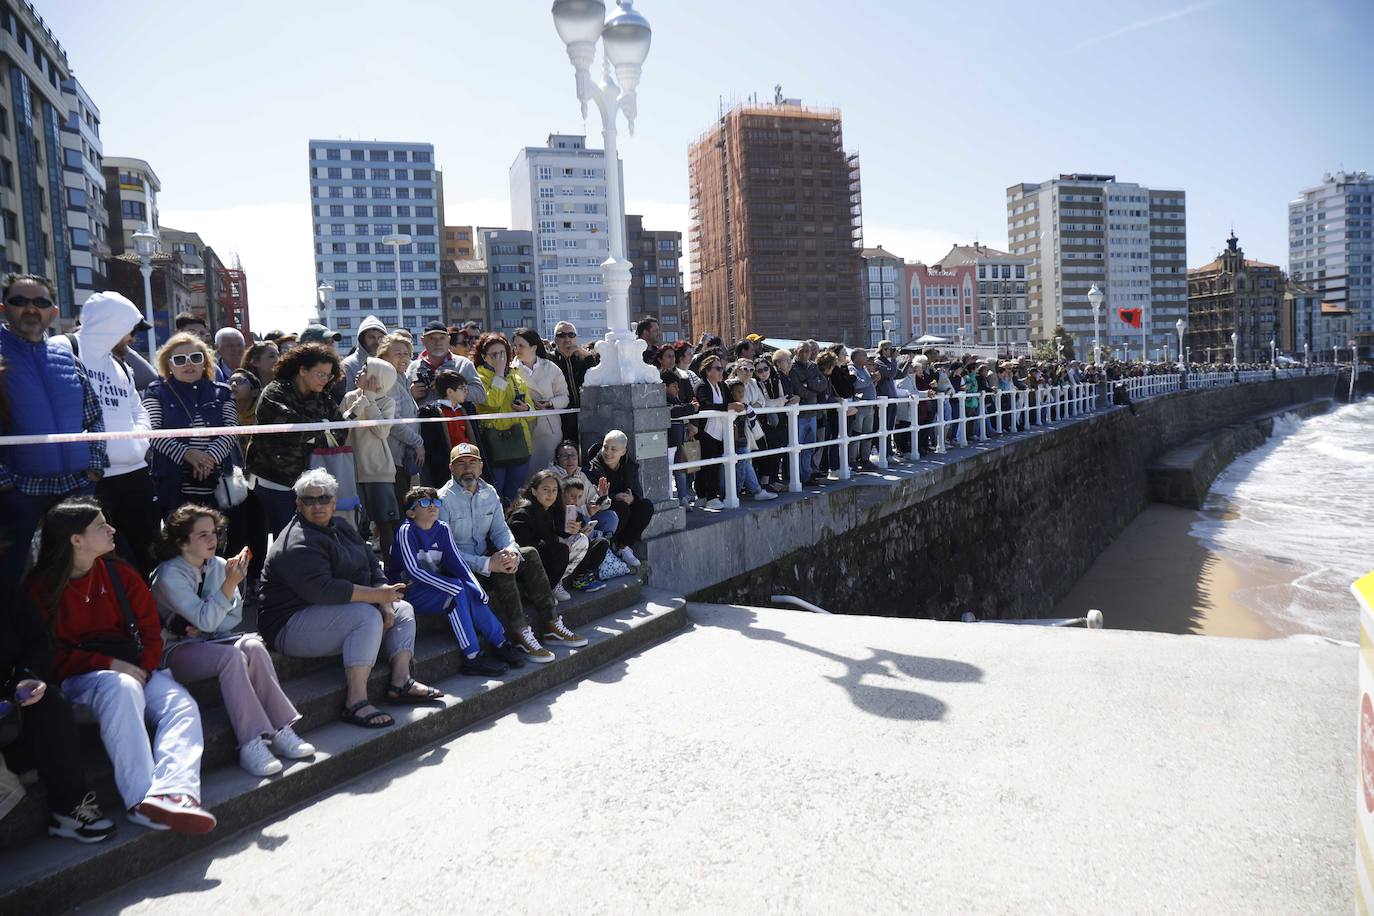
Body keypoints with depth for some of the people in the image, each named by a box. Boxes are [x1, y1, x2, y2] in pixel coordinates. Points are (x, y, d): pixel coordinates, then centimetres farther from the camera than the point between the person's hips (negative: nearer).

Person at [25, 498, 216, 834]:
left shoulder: (119, 573, 9)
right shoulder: (40, 587, -1)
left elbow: (150, 628, 8)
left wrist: (145, 669, -10)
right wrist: (109, 665, -17)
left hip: (135, 668, 4)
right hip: (80, 675, -4)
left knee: (183, 706, -24)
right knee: (122, 689, -38)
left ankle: (174, 793, -48)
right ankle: (141, 798, -47)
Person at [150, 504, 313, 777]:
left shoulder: (218, 565, 4)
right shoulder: (168, 574, -14)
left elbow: (234, 616, 10)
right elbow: (206, 620, -22)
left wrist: (204, 628, -8)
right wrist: (231, 583, -30)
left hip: (208, 641, 5)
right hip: (175, 650, -5)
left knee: (252, 646, -27)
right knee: (232, 656, -33)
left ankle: (280, 730, -29)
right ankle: (250, 743, -36)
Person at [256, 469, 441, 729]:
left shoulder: (341, 528, 10)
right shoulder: (298, 544, -20)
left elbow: (372, 565, 9)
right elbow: (320, 589, -32)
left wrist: (386, 603, -8)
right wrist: (377, 595, -31)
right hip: (292, 625, -10)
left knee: (403, 610, 6)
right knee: (368, 616, -30)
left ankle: (401, 683, -3)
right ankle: (355, 702, -32)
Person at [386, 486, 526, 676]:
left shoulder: (442, 530, 4)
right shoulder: (406, 531, -14)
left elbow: (456, 562, -1)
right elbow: (413, 570, -21)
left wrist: (476, 588, -17)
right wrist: (453, 586, -27)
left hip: (434, 586, 5)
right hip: (407, 590, -5)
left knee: (470, 592, -21)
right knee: (457, 591, -27)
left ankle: (501, 644, -15)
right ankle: (473, 657, -26)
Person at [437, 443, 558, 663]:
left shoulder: (489, 493, 8)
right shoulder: (443, 500, -14)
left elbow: (500, 529, 6)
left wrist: (512, 550, -19)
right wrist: (487, 564, -30)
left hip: (485, 556, 7)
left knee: (529, 554, -13)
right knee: (501, 572, -31)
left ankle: (549, 622, -12)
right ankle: (521, 635, -28)